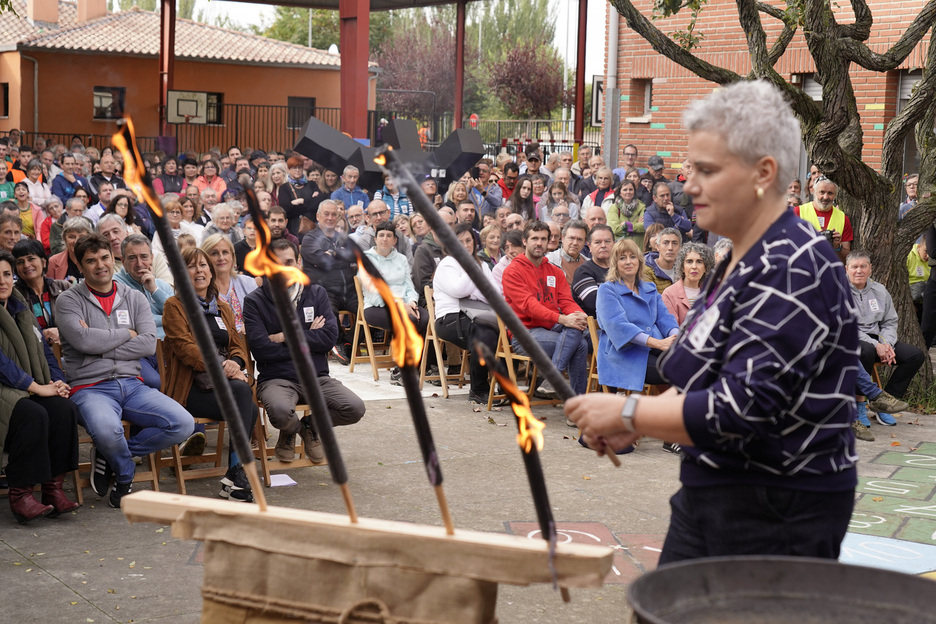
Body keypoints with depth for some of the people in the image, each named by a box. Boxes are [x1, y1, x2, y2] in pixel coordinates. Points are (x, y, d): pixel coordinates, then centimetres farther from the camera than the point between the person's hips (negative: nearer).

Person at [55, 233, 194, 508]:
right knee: (107, 430, -38)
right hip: (90, 387, -4)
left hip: (132, 385, 4)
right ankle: (125, 475, -1)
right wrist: (127, 334, -1)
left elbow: (149, 343, -1)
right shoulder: (69, 300, 4)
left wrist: (101, 347, -9)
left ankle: (108, 457, -2)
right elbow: (84, 340, -14)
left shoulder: (134, 299, 14)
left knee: (183, 424, -19)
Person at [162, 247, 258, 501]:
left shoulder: (223, 308, 25)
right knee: (242, 390, -33)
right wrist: (221, 368, -20)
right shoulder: (175, 306, 6)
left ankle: (235, 476, -26)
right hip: (190, 387, -5)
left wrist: (235, 363, -9)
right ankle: (236, 474, -34)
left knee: (249, 410, -30)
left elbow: (238, 344, 17)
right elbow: (185, 347, -7)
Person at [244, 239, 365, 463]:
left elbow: (330, 337, -2)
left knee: (355, 408, -21)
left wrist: (286, 337, -8)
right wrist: (308, 339, -4)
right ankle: (291, 430, 5)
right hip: (276, 379, -3)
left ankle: (312, 425, 13)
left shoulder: (317, 293, 10)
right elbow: (260, 349, -11)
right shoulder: (255, 301, 1)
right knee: (280, 411, -37)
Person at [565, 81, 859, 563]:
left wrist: (628, 413, -16)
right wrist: (633, 426, 4)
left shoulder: (795, 269, -20)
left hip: (778, 517, -9)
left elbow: (741, 408, -25)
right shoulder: (741, 262, 11)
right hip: (710, 497, 9)